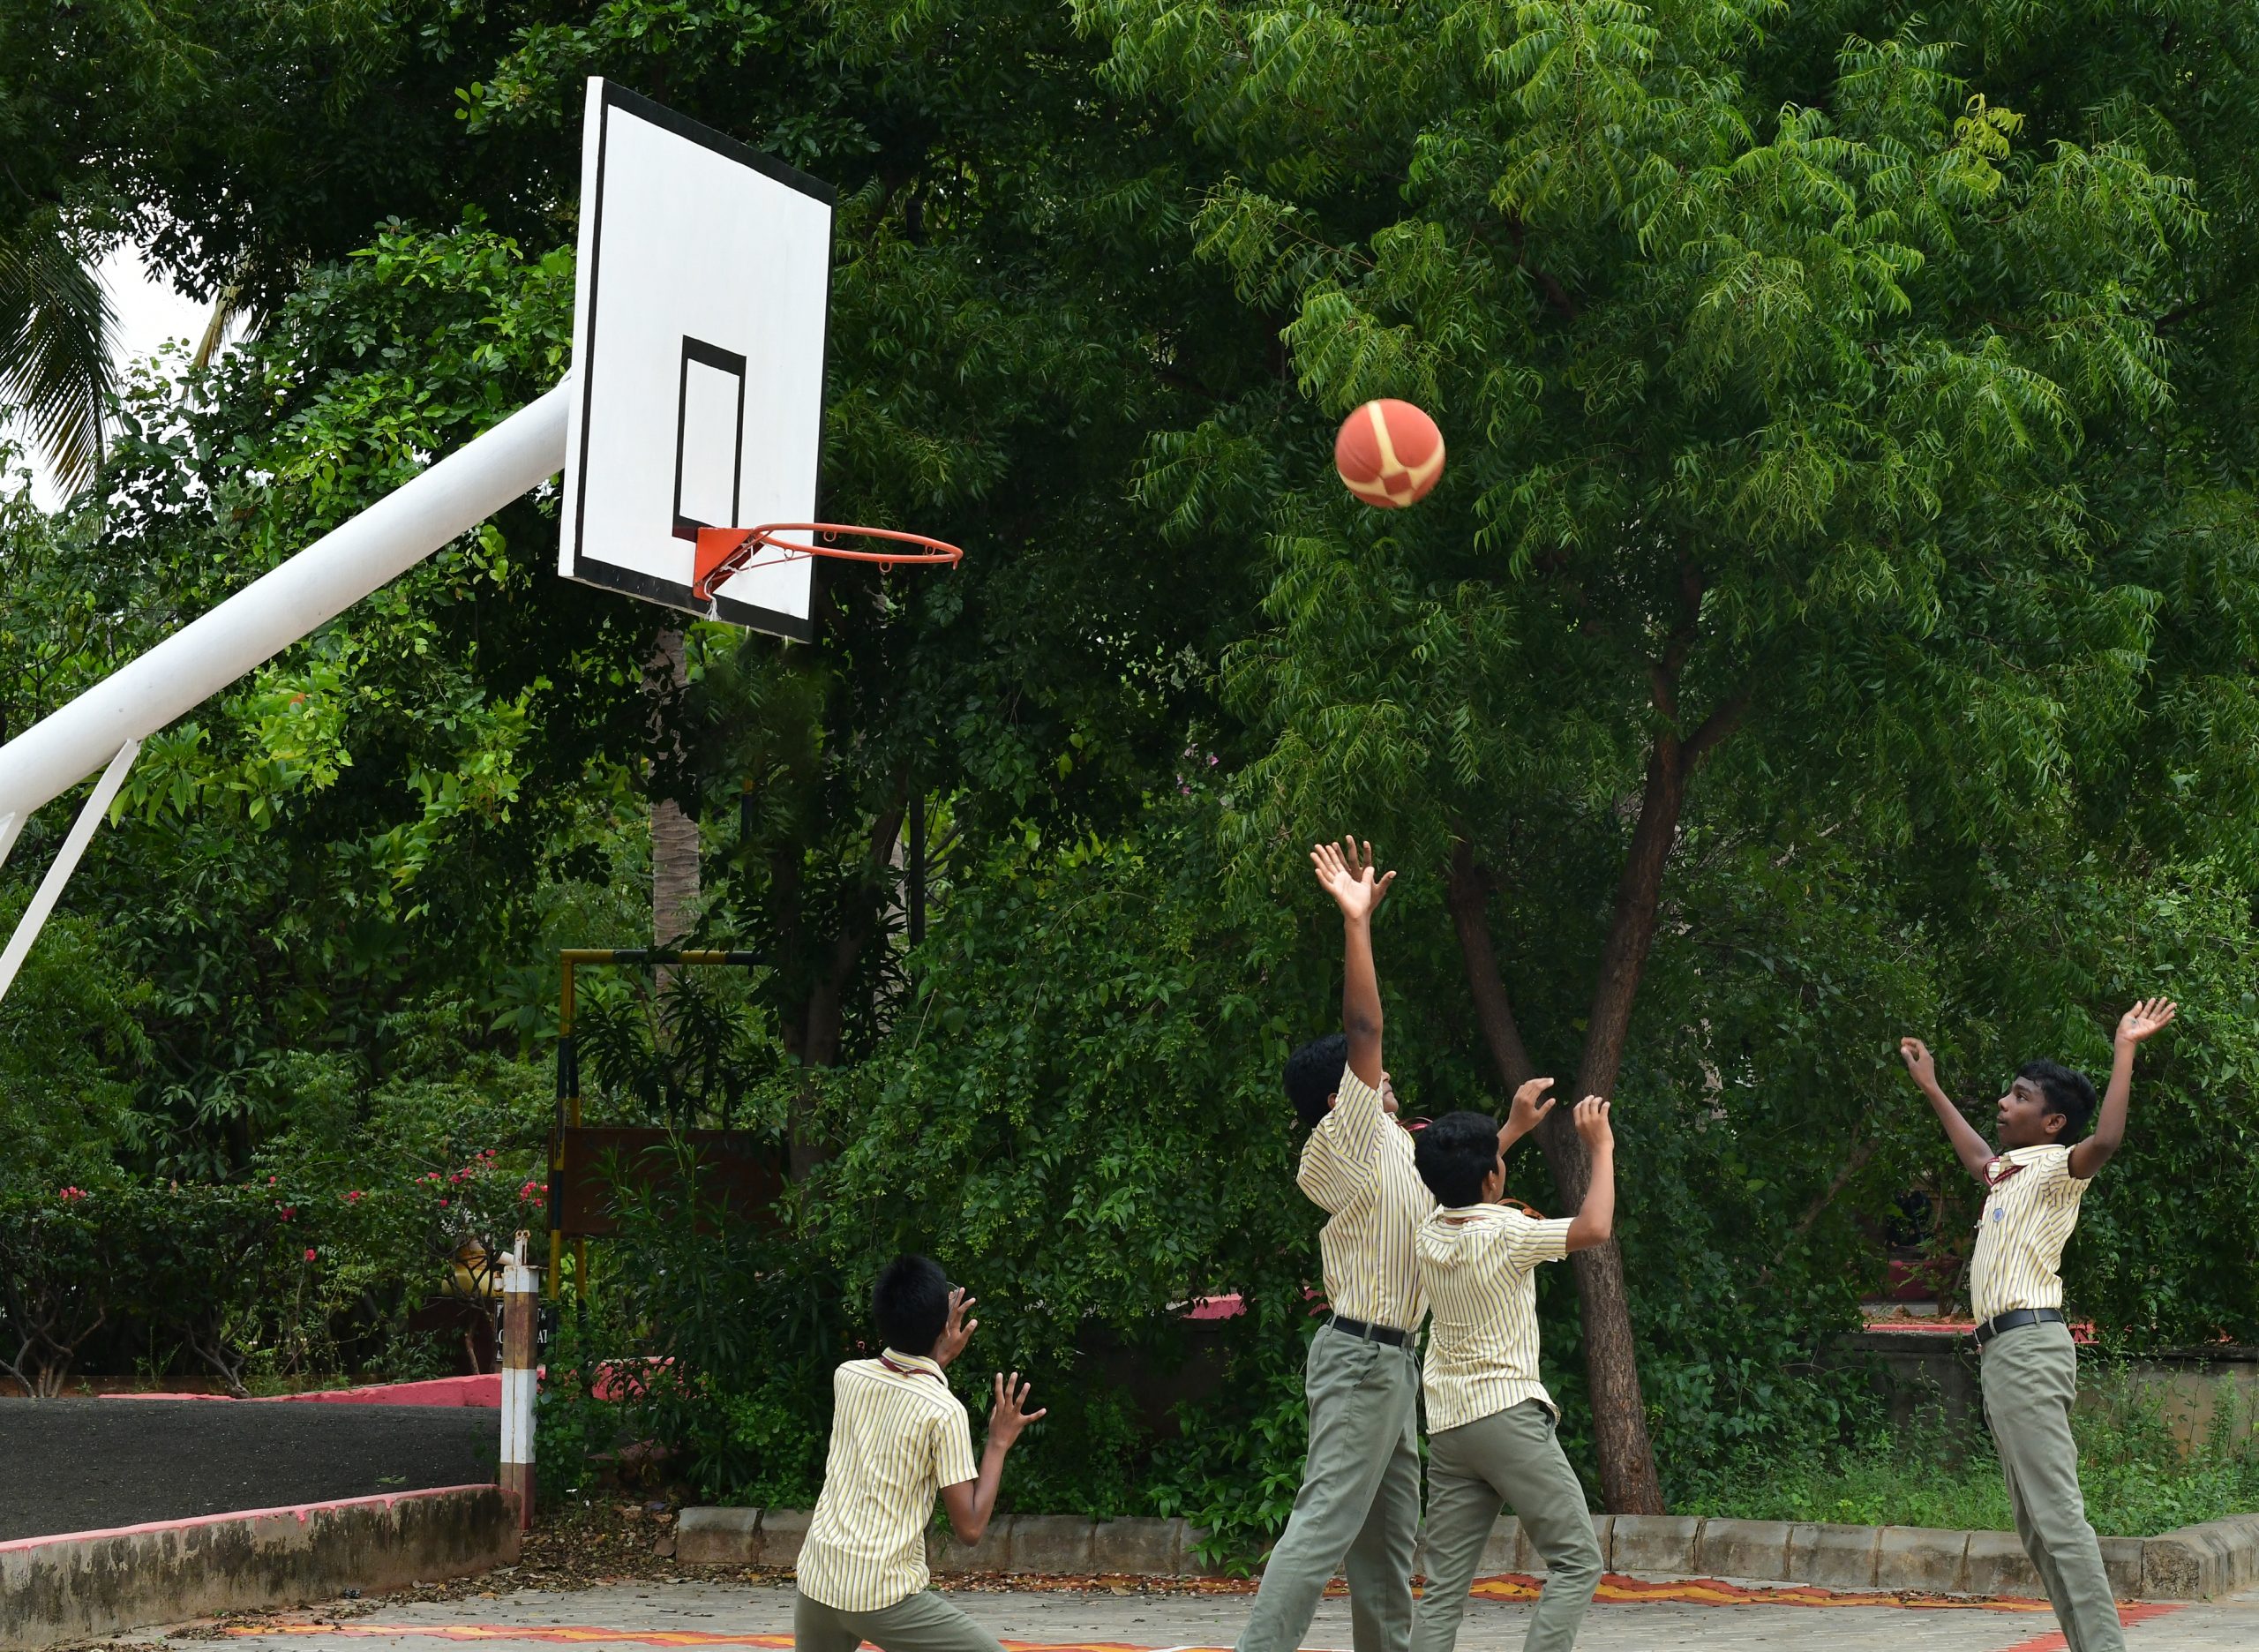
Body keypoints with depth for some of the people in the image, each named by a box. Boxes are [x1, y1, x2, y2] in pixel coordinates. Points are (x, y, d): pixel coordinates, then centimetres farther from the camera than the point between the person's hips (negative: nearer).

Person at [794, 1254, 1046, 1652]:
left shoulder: (846, 1376, 4)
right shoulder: (944, 1411, -13)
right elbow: (970, 1527, -9)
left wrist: (939, 1358, 30)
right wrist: (1000, 1442, -1)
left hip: (817, 1582, 6)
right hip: (885, 1596, -6)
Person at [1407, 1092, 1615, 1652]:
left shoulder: (1430, 1231, 9)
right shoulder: (1504, 1234, -12)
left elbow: (1462, 1186, 31)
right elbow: (1595, 1228, -16)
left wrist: (1514, 1127, 35)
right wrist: (1601, 1149, -4)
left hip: (1447, 1426, 7)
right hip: (1508, 1414, -7)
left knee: (1444, 1587, 3)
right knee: (1577, 1561, -2)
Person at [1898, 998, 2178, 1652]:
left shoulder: (2055, 1168, -3)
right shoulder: (2009, 1171, 23)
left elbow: (2106, 1141, -26)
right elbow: (1976, 1157, 48)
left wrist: (2125, 1049, -24)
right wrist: (1931, 1088, 54)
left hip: (2028, 1346, -9)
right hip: (2001, 1351, 9)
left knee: (2058, 1514, -16)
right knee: (2037, 1524, 5)